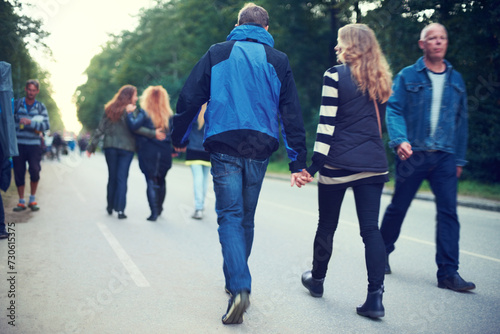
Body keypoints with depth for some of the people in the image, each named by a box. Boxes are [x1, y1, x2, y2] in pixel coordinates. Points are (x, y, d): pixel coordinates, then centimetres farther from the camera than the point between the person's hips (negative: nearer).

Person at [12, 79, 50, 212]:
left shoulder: (41, 107, 7)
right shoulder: (16, 104, 6)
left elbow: (46, 125, -4)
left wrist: (30, 122, -17)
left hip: (34, 145, 0)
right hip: (18, 144, 1)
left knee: (35, 171, -11)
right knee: (19, 173, 2)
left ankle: (32, 199, 7)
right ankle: (21, 202, 15)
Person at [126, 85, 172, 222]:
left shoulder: (144, 113, -6)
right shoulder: (169, 115, 3)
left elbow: (134, 126, -19)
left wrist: (130, 113, -4)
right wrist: (174, 150, 9)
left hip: (148, 153, -3)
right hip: (165, 154, 3)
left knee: (151, 181, -1)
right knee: (161, 180, 17)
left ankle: (154, 212, -8)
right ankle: (159, 208, 29)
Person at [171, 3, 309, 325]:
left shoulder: (217, 53, 6)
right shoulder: (278, 61, 9)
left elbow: (189, 99, 3)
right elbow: (292, 114, 5)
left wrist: (179, 138, 15)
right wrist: (298, 162, 6)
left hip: (224, 145, -2)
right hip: (260, 147, 2)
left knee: (230, 216, -2)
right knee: (247, 217, 15)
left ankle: (240, 287, -19)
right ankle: (235, 280, 29)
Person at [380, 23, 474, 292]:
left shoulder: (456, 80, 14)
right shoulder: (408, 76, 3)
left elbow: (461, 120, 17)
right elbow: (394, 110, -6)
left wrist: (459, 158, 13)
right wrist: (400, 140, -23)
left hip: (445, 157, 3)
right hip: (412, 153, -2)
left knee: (448, 212, -5)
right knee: (398, 207, 8)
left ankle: (448, 273, -1)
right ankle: (382, 254, 28)